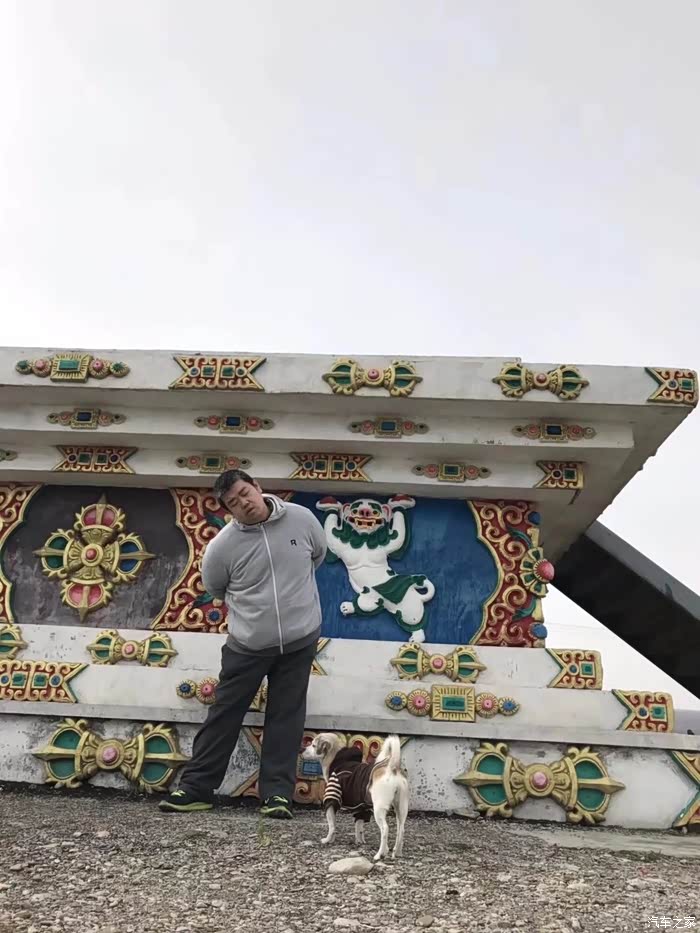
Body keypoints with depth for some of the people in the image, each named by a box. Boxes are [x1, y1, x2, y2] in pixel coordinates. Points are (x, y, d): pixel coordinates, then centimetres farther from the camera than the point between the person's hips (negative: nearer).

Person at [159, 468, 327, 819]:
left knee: (285, 718, 7)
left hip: (300, 639, 1)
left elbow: (318, 554, 12)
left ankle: (278, 793, 16)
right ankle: (196, 788, 18)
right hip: (247, 644, -1)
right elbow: (215, 588, 6)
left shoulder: (301, 519, -9)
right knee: (224, 714, 6)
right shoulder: (222, 546, -14)